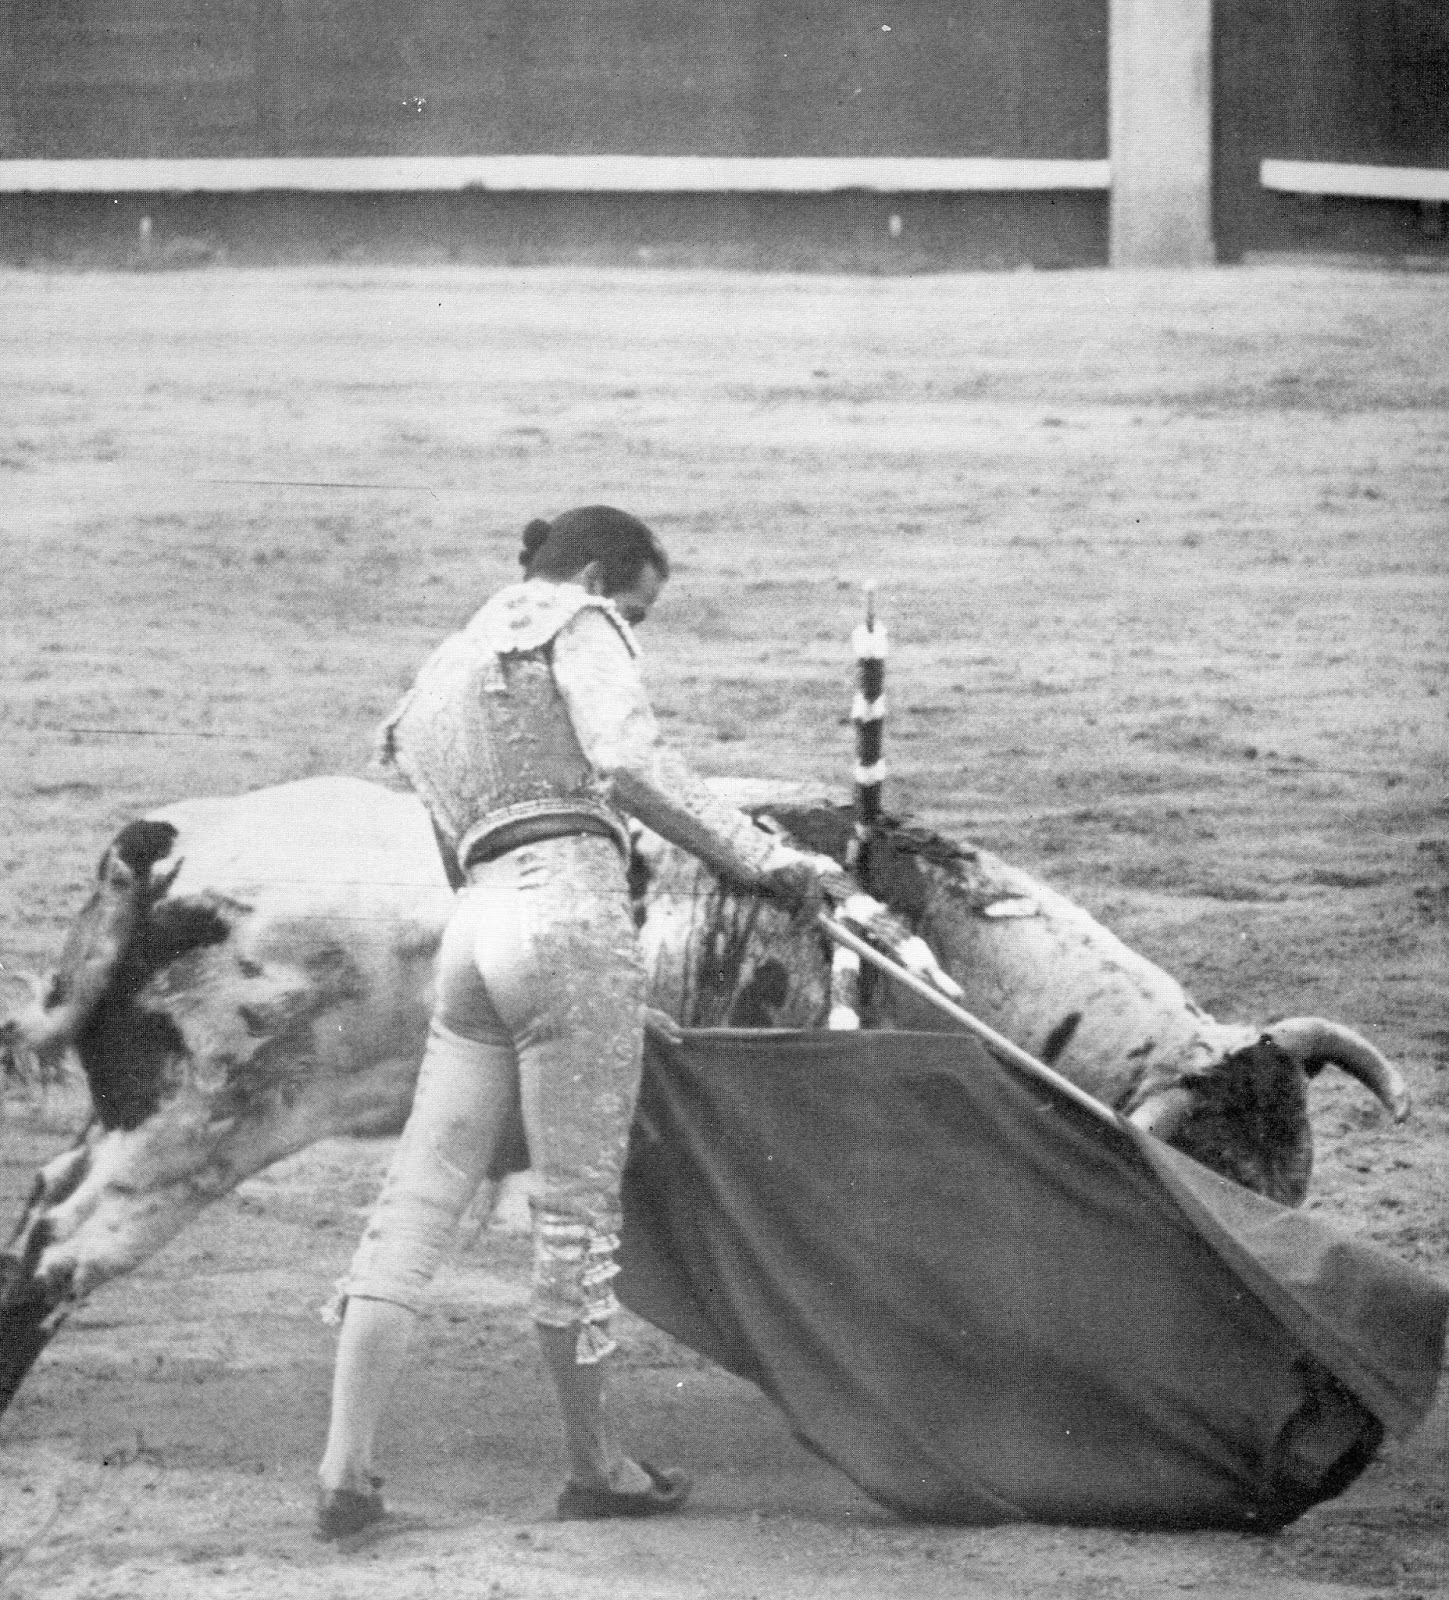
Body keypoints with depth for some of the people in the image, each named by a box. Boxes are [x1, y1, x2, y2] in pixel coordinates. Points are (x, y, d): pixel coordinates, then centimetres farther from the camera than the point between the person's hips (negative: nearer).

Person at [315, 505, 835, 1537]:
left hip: (477, 919, 8)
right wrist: (758, 858, -11)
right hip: (569, 909, -8)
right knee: (578, 1202, -1)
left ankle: (347, 1468, -3)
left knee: (420, 1199, 4)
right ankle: (595, 1469, 6)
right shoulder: (573, 624, 5)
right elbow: (629, 758, -12)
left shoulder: (443, 673, 30)